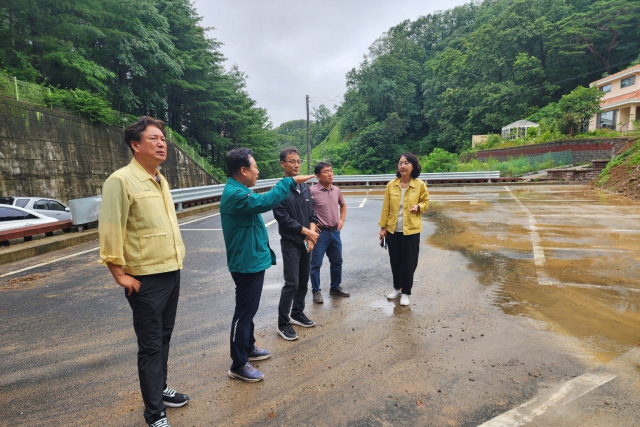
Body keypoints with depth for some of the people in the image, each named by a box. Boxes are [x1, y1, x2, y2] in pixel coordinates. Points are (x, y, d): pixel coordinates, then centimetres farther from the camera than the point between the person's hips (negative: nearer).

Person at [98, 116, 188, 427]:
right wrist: (120, 275, -16)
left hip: (172, 273, 8)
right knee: (151, 346, 5)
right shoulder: (121, 180, -15)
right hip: (146, 279, -8)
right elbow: (109, 230, -17)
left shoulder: (161, 180, 11)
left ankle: (160, 389, 39)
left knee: (164, 337, 20)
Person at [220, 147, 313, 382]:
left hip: (252, 261, 11)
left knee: (249, 309, 21)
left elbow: (260, 202, 16)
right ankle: (238, 365, 14)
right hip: (247, 263, -11)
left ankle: (248, 348, 38)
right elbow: (266, 201, -34)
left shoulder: (239, 191, 12)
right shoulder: (234, 195, -24)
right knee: (244, 312, 0)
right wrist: (290, 181, -25)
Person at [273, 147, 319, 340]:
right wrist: (308, 232, -12)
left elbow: (312, 214, 9)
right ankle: (283, 324, 8)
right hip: (290, 243, -6)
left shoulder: (305, 188, 8)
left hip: (306, 242, 7)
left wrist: (311, 235, -7)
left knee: (304, 281, 14)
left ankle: (297, 314, 31)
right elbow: (284, 219, -17)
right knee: (292, 283, -6)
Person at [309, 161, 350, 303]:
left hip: (335, 232, 6)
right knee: (316, 264, 2)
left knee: (337, 261, 17)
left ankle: (335, 287, 34)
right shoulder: (312, 191, -15)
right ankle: (316, 291, 19)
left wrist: (342, 219, 11)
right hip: (320, 232, -6)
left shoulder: (336, 190, 5)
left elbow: (343, 205, 23)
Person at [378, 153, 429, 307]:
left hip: (411, 230, -2)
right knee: (395, 261, 14)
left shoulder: (420, 185, -6)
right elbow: (386, 208, 2)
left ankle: (406, 293, 23)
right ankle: (397, 288, 35)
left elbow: (425, 202, 8)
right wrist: (383, 227, 2)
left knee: (409, 263, 5)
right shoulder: (391, 185, -2)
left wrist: (418, 207, -15)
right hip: (393, 230, 2)